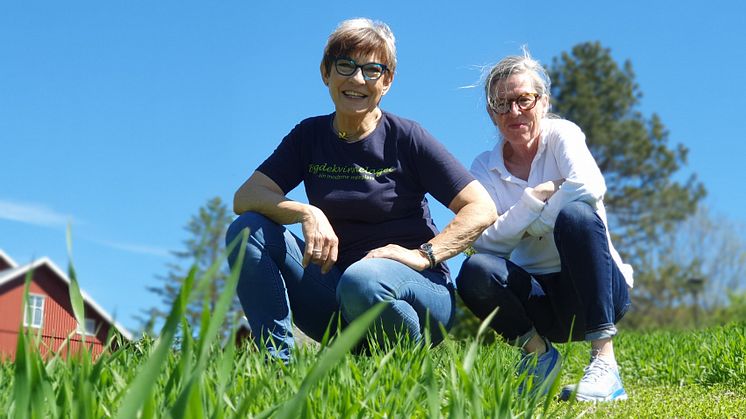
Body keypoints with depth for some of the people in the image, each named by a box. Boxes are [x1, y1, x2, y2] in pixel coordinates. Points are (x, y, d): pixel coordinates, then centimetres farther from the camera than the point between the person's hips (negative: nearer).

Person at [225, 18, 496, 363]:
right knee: (248, 230, -13)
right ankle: (277, 359, -16)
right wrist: (306, 213, -22)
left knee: (361, 281, -38)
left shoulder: (407, 138, -5)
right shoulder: (309, 136, 6)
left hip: (417, 289, -4)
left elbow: (482, 209, -9)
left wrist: (424, 255, -20)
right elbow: (244, 197, -5)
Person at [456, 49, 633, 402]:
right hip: (539, 300, 2)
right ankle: (538, 352, -3)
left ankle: (604, 361, -33)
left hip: (594, 291, -2)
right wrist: (537, 196, -19)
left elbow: (589, 186, -26)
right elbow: (486, 243, -10)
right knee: (475, 271, -27)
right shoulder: (485, 168, 4)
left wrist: (532, 225, -15)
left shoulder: (562, 134, -3)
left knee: (574, 213, -32)